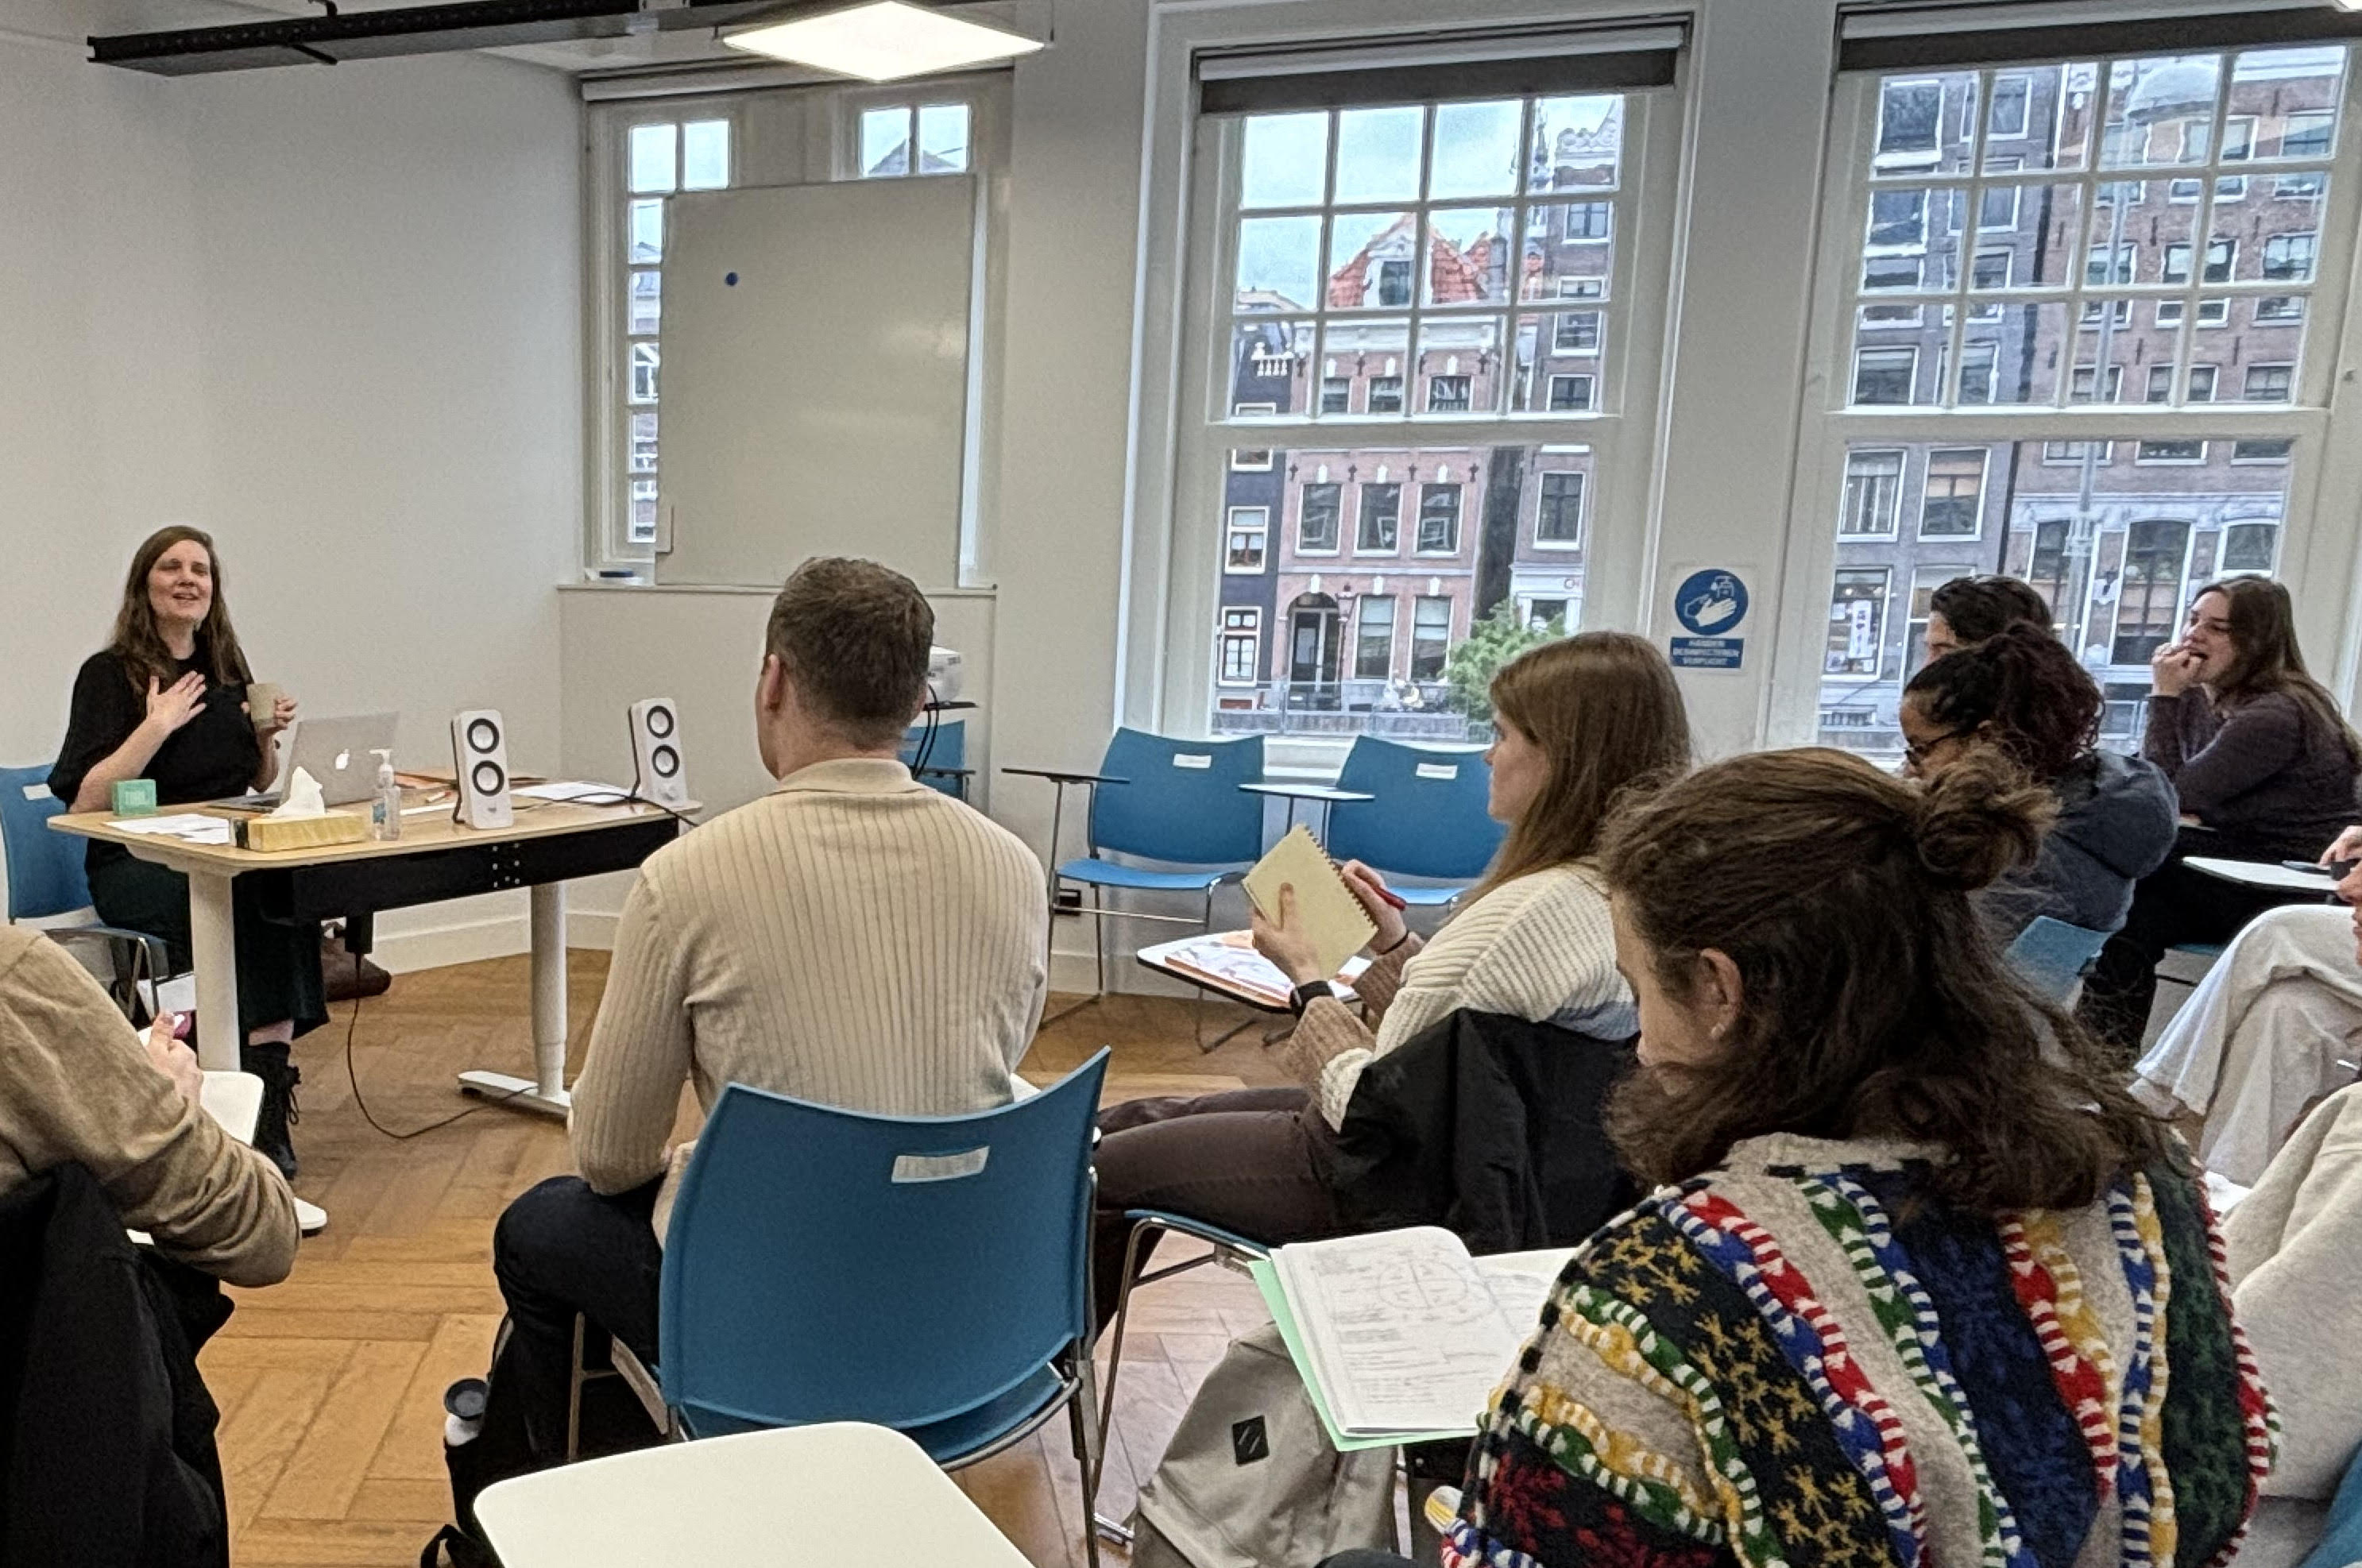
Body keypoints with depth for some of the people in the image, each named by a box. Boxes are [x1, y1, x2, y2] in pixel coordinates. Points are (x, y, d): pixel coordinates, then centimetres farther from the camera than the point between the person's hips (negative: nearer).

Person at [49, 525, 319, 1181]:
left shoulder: (229, 670, 15)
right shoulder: (110, 674, -1)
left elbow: (262, 785, 22)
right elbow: (82, 803, -10)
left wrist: (267, 736, 2)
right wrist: (156, 727, -16)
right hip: (133, 865, -4)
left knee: (288, 890, -30)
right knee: (252, 899, -34)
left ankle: (267, 1106, -30)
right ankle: (266, 1085, -25)